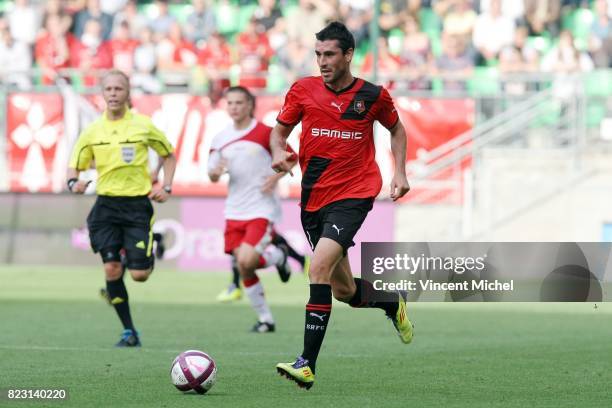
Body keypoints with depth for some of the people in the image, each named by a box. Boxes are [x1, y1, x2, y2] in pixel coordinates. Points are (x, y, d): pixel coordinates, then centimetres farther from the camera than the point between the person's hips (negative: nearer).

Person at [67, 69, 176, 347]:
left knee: (139, 274, -9)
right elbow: (75, 166, 10)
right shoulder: (92, 131, 3)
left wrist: (166, 187, 1)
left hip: (138, 204, -2)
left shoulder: (143, 126, -1)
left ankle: (146, 258, 31)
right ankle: (129, 332, 4)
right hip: (106, 205, 2)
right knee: (111, 269, -8)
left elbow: (169, 155, 13)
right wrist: (74, 183, -13)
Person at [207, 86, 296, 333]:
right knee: (243, 270, 3)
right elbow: (212, 176, 13)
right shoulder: (220, 139, 7)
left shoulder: (265, 133, -7)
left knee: (246, 261, -20)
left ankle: (277, 256, 13)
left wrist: (276, 176, -16)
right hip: (234, 211, 5)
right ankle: (265, 319, 16)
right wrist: (215, 172, -11)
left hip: (261, 209, -5)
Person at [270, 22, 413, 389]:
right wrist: (279, 151, -11)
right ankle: (394, 303, 45)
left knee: (320, 265, -25)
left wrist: (400, 172, 7)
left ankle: (308, 364, -26)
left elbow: (396, 128, 17)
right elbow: (280, 130, 11)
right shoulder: (303, 90, 0)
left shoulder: (373, 96, -2)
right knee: (344, 291, 11)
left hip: (354, 194, -4)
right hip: (314, 198, 4)